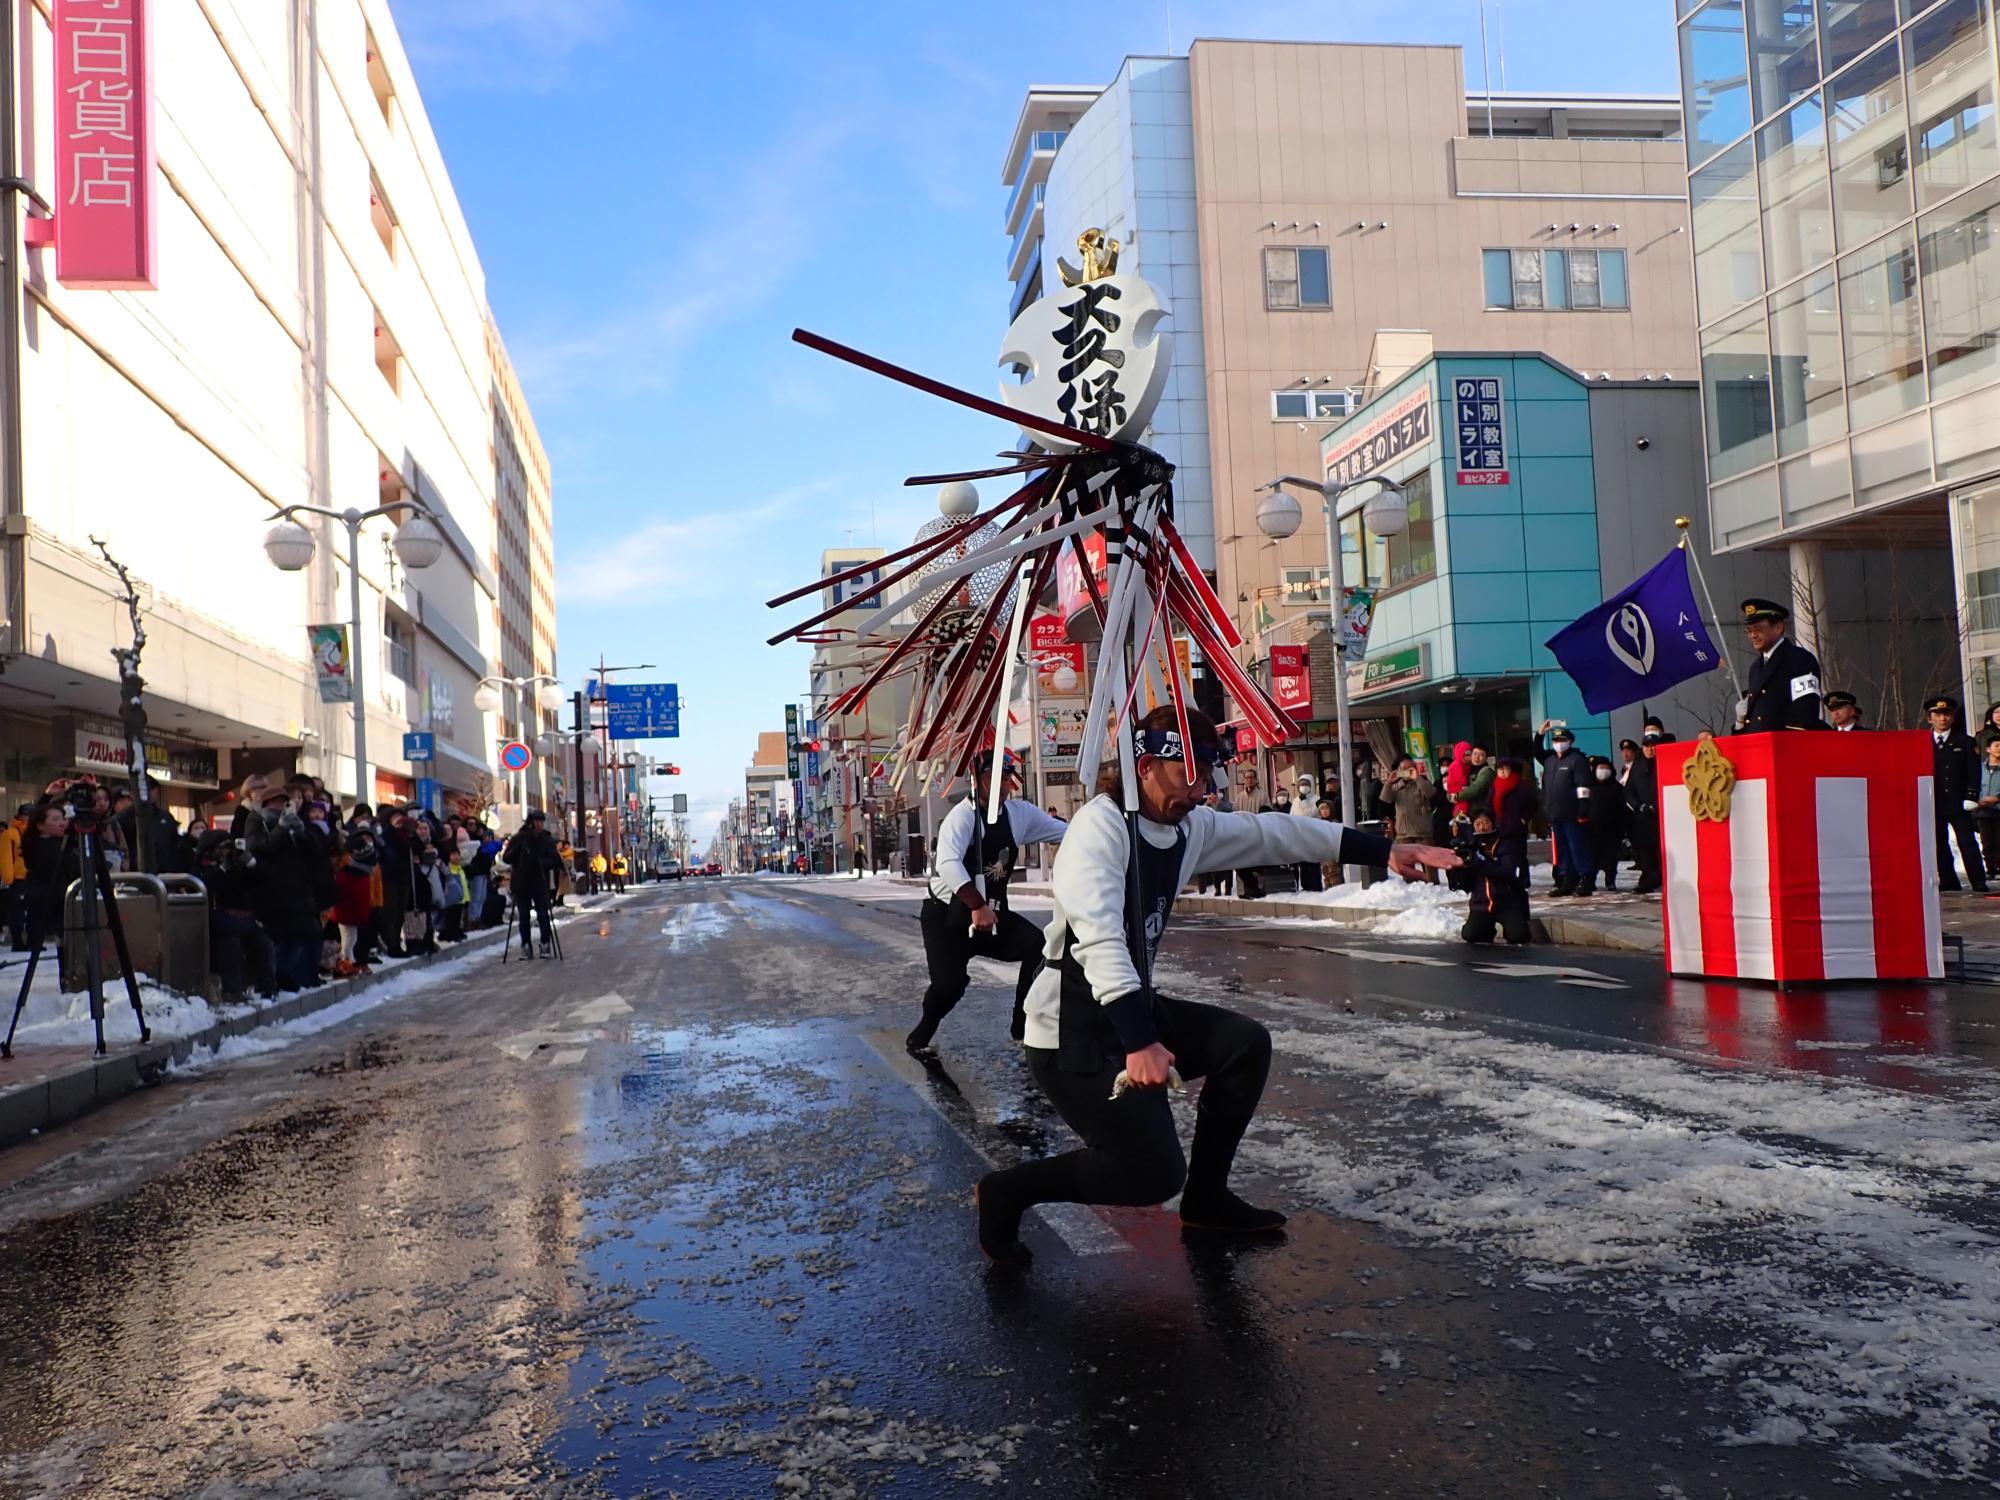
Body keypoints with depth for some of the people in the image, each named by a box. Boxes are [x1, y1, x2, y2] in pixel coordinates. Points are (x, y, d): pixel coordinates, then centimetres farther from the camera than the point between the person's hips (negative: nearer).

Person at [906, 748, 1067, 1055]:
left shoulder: (1020, 813, -1)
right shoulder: (963, 815, -21)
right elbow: (948, 863, -36)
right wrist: (977, 906, -46)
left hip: (991, 911, 6)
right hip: (946, 915, -6)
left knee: (1040, 949, -12)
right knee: (950, 982, -17)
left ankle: (1023, 1027, 3)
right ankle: (920, 1036, 13)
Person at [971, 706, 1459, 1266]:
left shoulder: (1190, 826, 2)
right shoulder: (1101, 826, -23)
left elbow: (1274, 833, 8)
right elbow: (1099, 940, -33)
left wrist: (1383, 851, 5)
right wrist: (1140, 1043, -42)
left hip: (1133, 1006, 9)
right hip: (1072, 1030, -9)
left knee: (1245, 1044, 7)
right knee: (1154, 1173, -11)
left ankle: (1206, 1196, 22)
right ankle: (1008, 1190, 5)